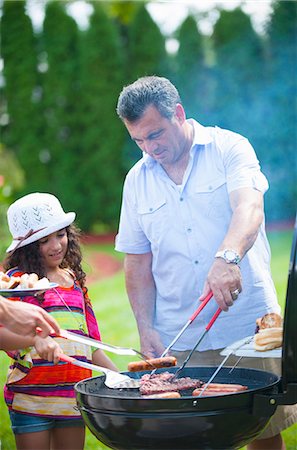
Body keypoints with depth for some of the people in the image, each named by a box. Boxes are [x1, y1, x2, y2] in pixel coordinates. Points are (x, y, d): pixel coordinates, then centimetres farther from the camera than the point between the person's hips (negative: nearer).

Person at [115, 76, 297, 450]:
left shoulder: (229, 148, -1)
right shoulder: (137, 180, 10)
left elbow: (249, 208, -19)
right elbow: (138, 261, 12)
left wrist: (228, 257, -38)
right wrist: (145, 328, 2)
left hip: (248, 325, -2)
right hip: (178, 341, 3)